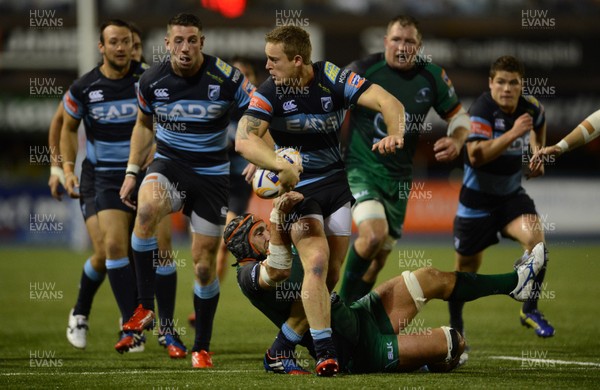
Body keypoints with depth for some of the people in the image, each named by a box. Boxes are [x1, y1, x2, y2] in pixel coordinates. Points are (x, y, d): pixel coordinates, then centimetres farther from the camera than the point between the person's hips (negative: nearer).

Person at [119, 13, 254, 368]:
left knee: (205, 265, 2)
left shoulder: (226, 78, -15)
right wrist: (132, 172, 9)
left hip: (212, 175, -1)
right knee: (146, 207, -35)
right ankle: (146, 308, -24)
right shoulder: (152, 81, -7)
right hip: (169, 165, 1)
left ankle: (202, 347, 22)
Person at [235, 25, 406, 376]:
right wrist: (281, 164, -43)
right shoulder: (269, 93, -13)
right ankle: (325, 354, -20)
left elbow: (389, 103, -16)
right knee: (317, 260, -20)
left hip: (336, 181, 3)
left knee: (334, 267, 7)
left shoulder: (333, 79, -11)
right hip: (297, 187, -3)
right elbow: (244, 140, -26)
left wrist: (394, 135, -38)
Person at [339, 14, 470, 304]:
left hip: (398, 177, 5)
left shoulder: (433, 76, -2)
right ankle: (345, 300, -7)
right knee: (373, 235, -29)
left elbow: (458, 115, 12)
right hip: (362, 168, -5)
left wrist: (456, 141, -10)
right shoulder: (362, 71, -13)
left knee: (379, 258, 12)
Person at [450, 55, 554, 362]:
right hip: (477, 200, -3)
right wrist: (513, 133, -40)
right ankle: (455, 330, 34)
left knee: (535, 237, -25)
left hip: (511, 196, 3)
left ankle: (529, 310, -8)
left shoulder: (531, 107, -5)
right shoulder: (482, 110, -22)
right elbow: (476, 155, -36)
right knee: (467, 269, 10)